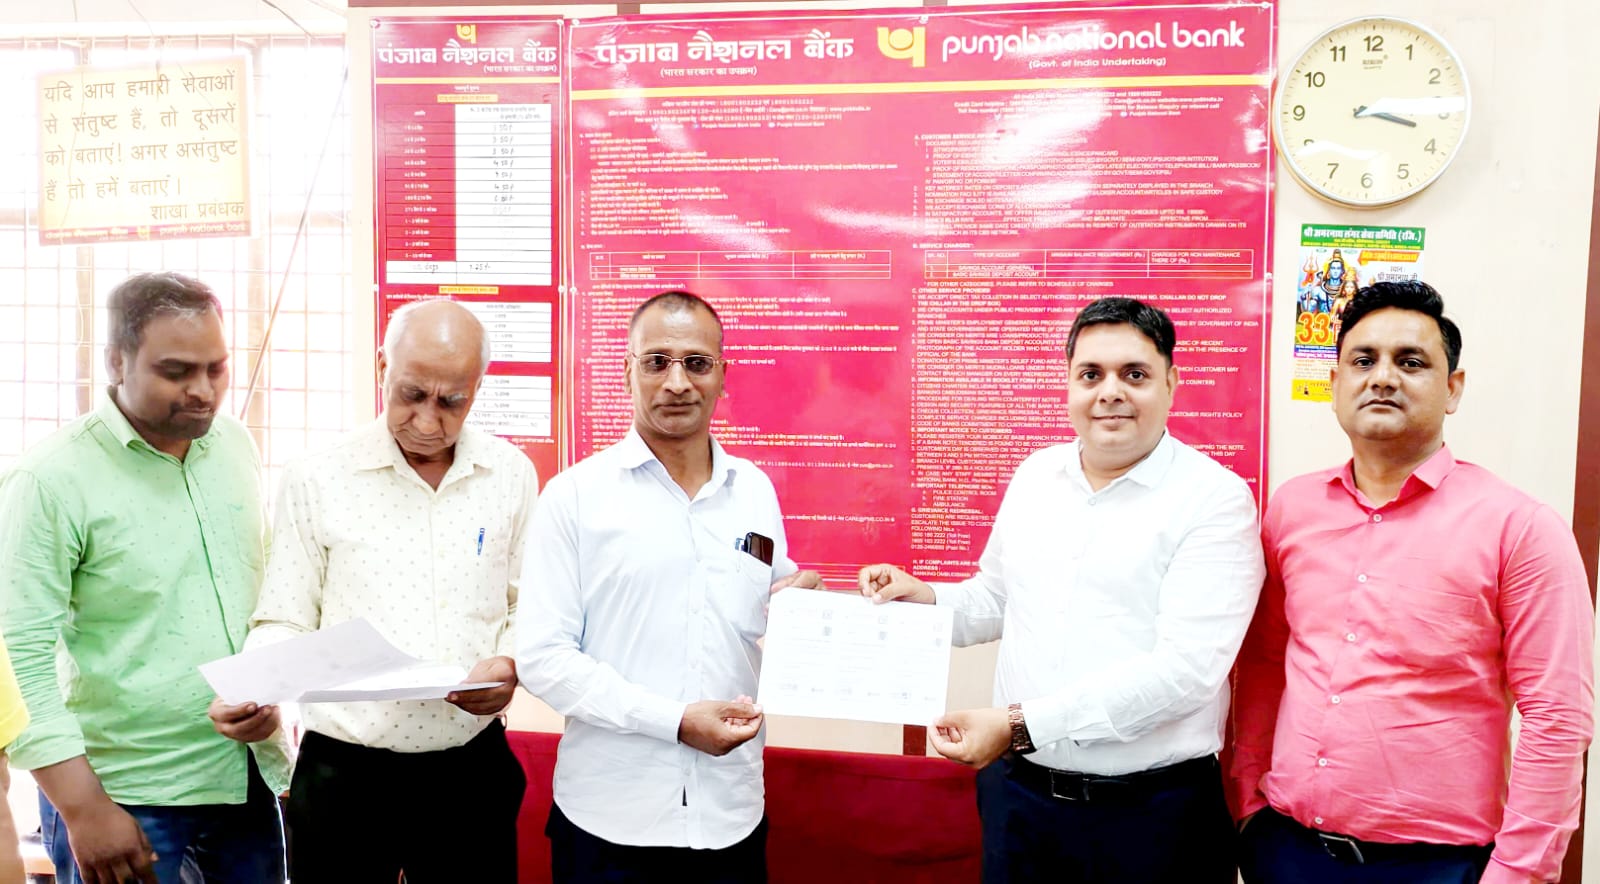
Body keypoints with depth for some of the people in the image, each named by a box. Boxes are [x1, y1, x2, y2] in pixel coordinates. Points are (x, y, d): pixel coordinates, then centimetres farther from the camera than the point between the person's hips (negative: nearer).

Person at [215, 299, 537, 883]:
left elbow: (529, 607, 7)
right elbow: (284, 624, -1)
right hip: (343, 772, -1)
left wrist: (510, 664, -11)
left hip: (473, 768, 2)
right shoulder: (317, 481, -4)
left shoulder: (511, 474, 1)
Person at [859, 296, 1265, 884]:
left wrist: (1021, 724, -23)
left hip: (1151, 811, -4)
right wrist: (927, 599, -2)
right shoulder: (1035, 476, 6)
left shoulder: (1215, 499, -12)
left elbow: (1185, 669, -21)